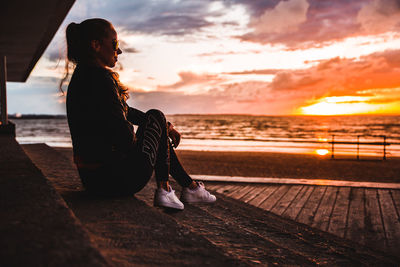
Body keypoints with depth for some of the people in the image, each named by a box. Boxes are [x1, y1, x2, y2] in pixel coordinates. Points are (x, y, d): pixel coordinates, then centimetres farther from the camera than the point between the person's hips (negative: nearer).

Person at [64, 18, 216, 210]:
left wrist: (166, 126, 21)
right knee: (156, 117, 7)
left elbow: (124, 112, 20)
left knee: (157, 125, 25)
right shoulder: (98, 77, -20)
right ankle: (164, 189, 10)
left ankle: (189, 186, 29)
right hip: (116, 179, -10)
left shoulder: (83, 75, 12)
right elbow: (124, 139, -22)